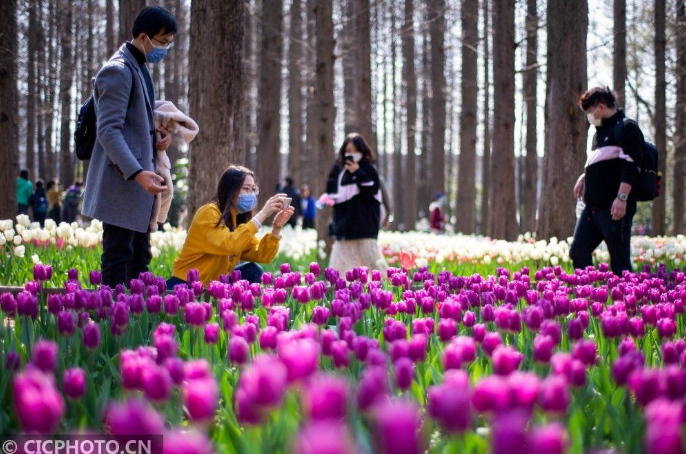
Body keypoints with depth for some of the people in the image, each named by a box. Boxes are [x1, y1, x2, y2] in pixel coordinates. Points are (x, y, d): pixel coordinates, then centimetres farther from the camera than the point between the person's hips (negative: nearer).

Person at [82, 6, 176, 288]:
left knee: (140, 259, 11)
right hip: (122, 183, -10)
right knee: (117, 261, -6)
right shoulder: (118, 71, -14)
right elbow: (108, 130, -20)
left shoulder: (139, 69, 16)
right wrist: (137, 173, -29)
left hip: (139, 181, 10)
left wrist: (158, 131, 6)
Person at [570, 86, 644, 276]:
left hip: (615, 207, -9)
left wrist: (622, 198, -24)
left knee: (620, 260, -6)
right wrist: (584, 177, 13)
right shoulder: (600, 131, 21)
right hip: (593, 206, 9)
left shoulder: (627, 128, -7)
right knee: (578, 253, 6)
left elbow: (631, 165, -16)